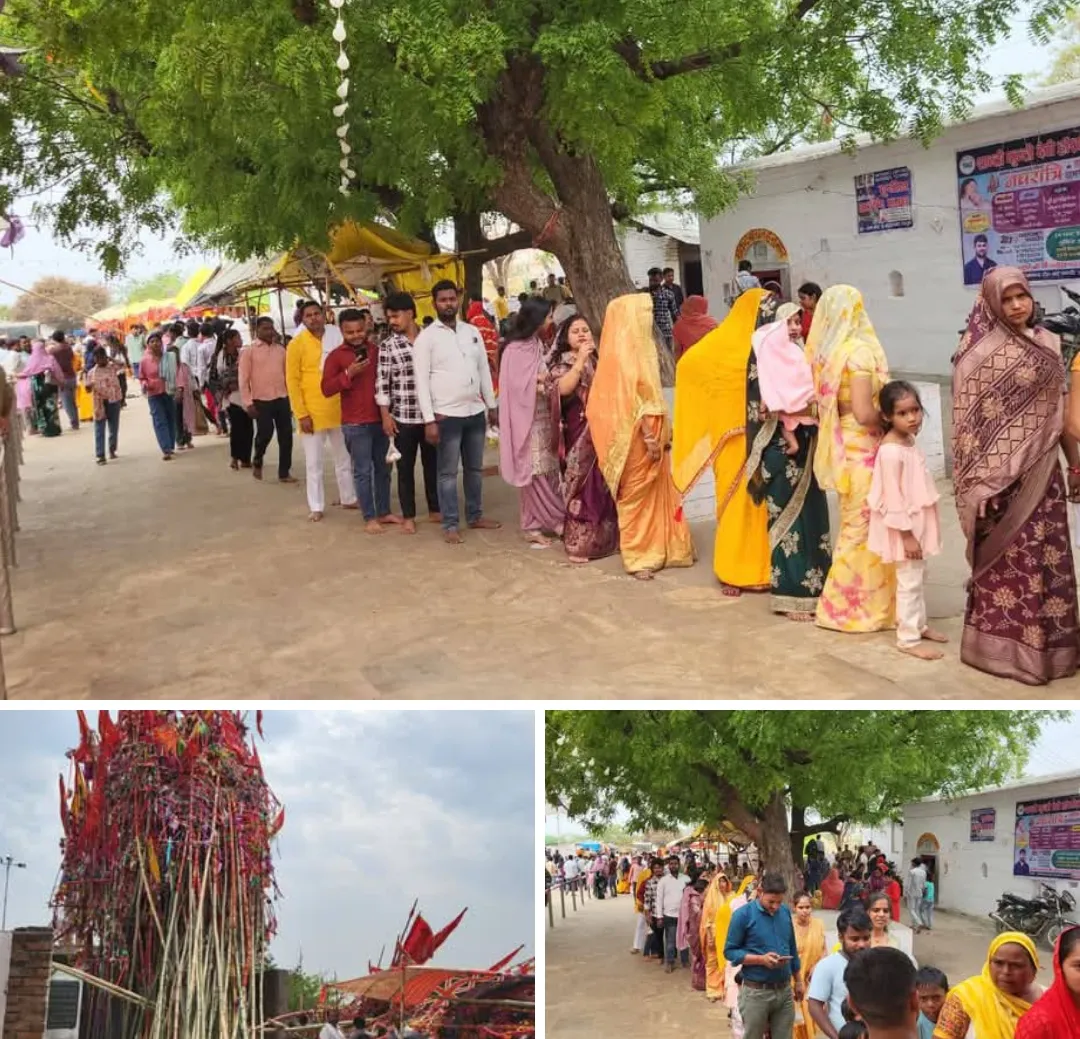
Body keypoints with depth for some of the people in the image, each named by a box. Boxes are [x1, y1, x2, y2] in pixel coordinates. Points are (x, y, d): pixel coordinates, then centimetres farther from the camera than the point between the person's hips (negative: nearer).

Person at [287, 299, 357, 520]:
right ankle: (316, 506, 10)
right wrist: (301, 414, -13)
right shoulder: (297, 344, -6)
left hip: (339, 409, 4)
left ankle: (348, 498, 28)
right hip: (312, 412, -4)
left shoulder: (336, 339, 5)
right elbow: (292, 381, -7)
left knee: (344, 457, 14)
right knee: (313, 462, 3)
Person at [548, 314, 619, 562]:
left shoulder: (597, 360, 15)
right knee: (582, 485, -6)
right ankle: (578, 544, -1)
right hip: (579, 432, -6)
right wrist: (580, 360, -24)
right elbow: (563, 388, -22)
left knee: (603, 485, 8)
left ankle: (603, 539, 19)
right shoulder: (563, 362, -2)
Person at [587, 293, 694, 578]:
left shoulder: (635, 347, 14)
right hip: (638, 437, -9)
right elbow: (632, 398, -21)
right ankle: (638, 557, 7)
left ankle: (657, 550, 22)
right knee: (636, 496, -1)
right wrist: (649, 438, -22)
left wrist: (659, 433, 16)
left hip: (650, 433, 9)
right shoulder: (622, 351, -15)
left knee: (656, 493, 14)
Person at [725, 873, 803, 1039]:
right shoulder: (743, 914, -12)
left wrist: (798, 981, 18)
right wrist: (761, 959, -22)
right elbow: (730, 951, -11)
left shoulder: (786, 912, 5)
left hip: (785, 990, 4)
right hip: (756, 992, -4)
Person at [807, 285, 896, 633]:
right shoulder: (859, 351, -17)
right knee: (864, 529, 4)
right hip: (863, 449, -7)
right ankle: (859, 607, 13)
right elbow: (864, 413, -23)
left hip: (840, 446, 7)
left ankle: (844, 602, 26)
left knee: (853, 527, 18)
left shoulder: (823, 351, 4)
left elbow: (822, 402, 11)